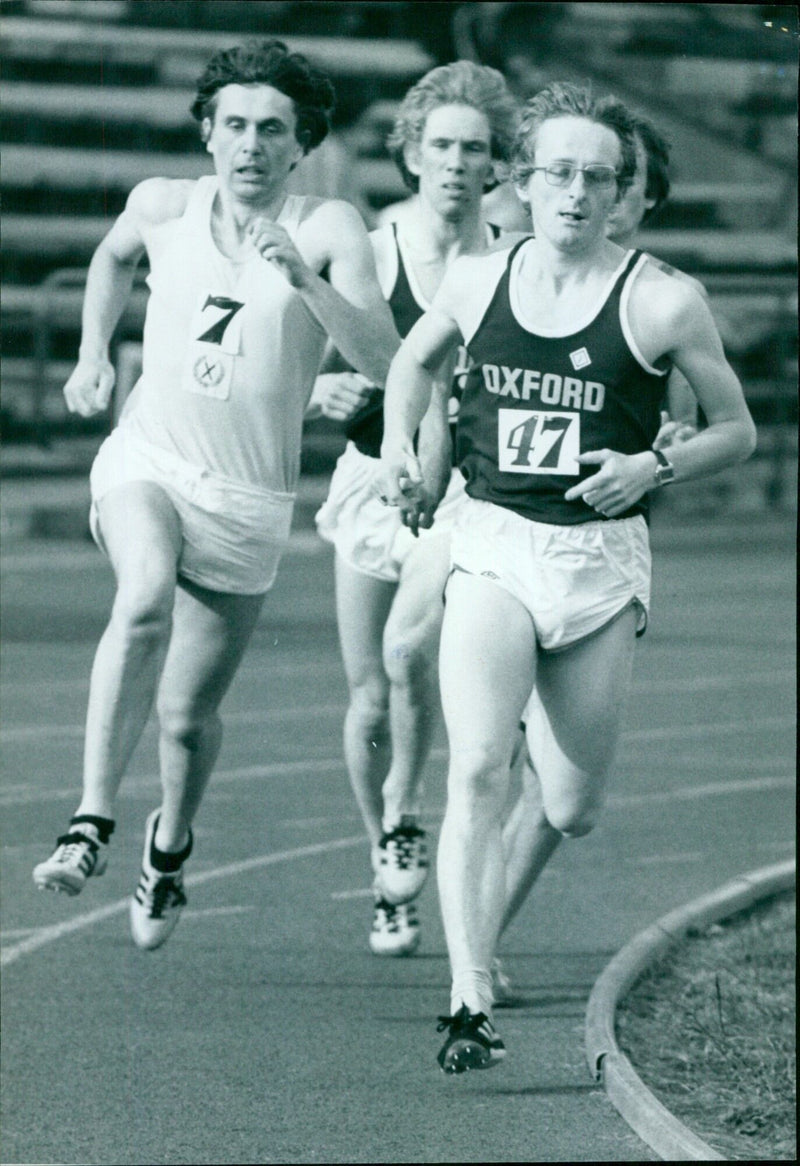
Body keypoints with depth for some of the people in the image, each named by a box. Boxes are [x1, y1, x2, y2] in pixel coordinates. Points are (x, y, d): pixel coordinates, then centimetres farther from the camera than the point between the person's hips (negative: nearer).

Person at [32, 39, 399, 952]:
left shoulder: (328, 230, -7)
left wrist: (303, 279, -30)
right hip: (144, 461, 0)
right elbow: (113, 257, 27)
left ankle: (169, 846, 39)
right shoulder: (163, 206, 2)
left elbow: (381, 361, -19)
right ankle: (91, 824, -35)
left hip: (247, 500, 0)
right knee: (145, 599, -33)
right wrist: (92, 354, 19)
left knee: (188, 714, 7)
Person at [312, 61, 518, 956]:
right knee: (370, 701, 2)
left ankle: (404, 816, -5)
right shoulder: (370, 255, -1)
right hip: (375, 477, 2)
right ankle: (389, 884, 20)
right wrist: (330, 392, -18)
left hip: (467, 488, -2)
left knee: (409, 646, -28)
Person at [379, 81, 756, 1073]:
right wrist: (400, 442, 8)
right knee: (477, 770, -21)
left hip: (601, 559, 0)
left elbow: (737, 431, 5)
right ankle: (469, 1004, -24)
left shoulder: (662, 304, -5)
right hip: (490, 545, 0)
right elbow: (414, 359, 25)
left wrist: (654, 467, -13)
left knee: (571, 812, 6)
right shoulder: (474, 284, 3)